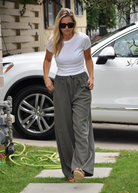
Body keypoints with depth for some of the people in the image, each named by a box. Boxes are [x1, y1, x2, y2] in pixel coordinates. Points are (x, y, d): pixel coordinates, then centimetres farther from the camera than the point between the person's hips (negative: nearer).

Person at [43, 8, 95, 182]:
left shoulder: (83, 39, -5)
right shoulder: (53, 41, -1)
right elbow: (47, 60, 17)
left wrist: (91, 77, -1)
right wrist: (46, 77, 2)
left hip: (80, 84, -2)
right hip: (61, 85, 2)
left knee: (80, 125, -15)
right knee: (64, 128, 1)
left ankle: (80, 167, -25)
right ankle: (69, 170, 9)